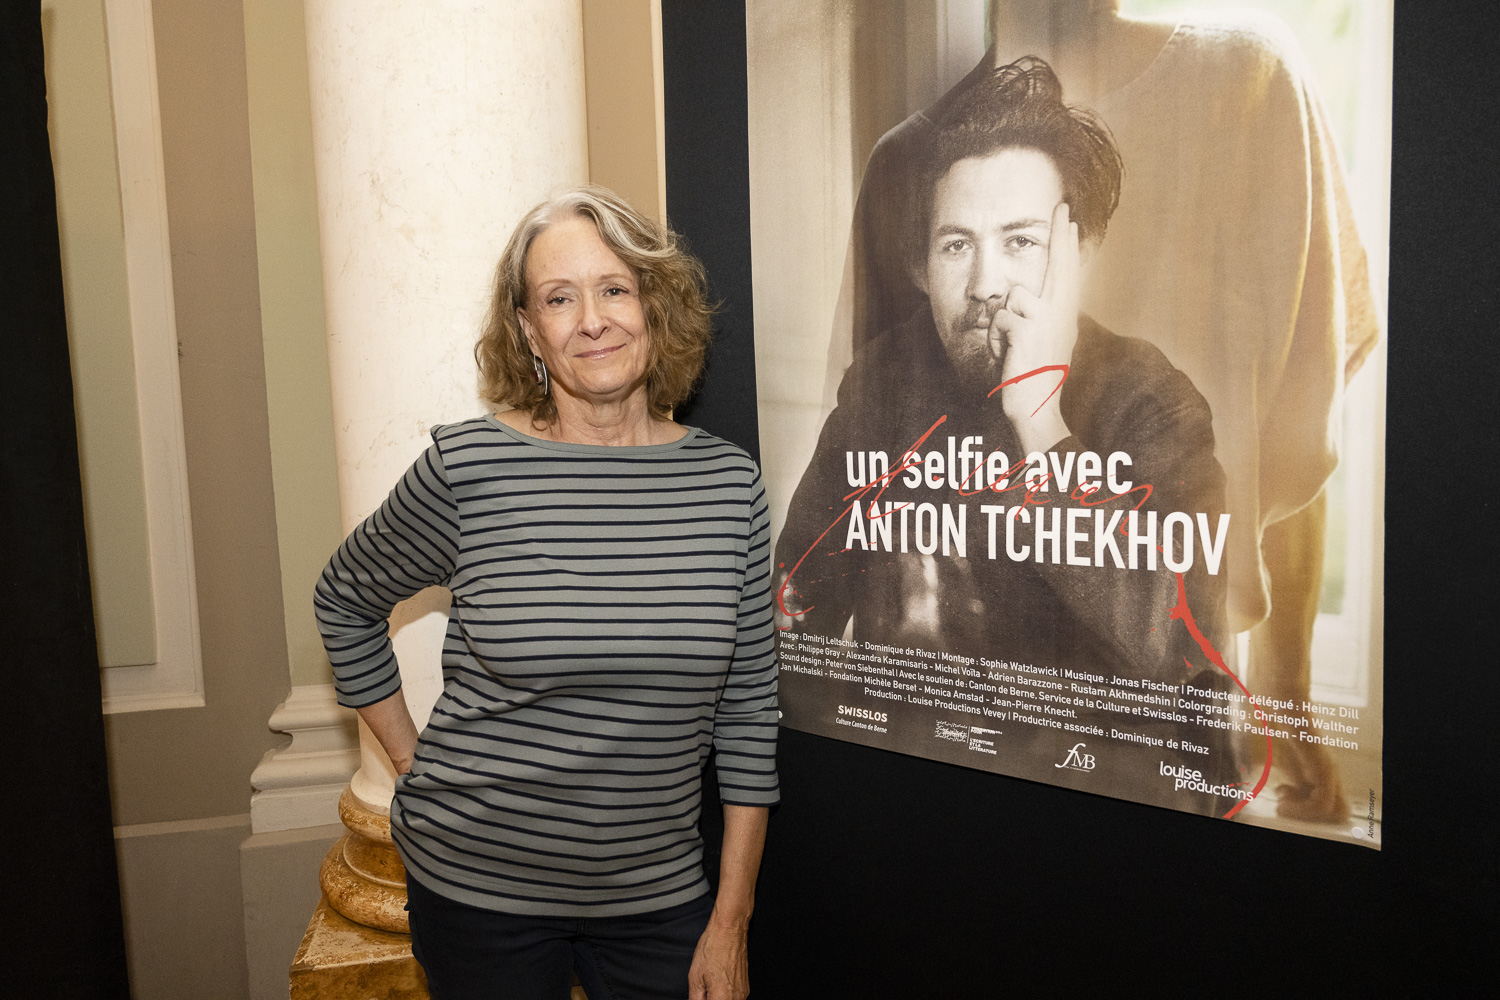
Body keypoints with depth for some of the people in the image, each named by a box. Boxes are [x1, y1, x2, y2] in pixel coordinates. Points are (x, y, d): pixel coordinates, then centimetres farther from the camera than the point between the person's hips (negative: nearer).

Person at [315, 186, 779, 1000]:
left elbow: (747, 711, -1)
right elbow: (345, 600, 6)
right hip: (479, 887, -1)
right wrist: (412, 761, 2)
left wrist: (731, 918, 0)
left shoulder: (728, 482, -5)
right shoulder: (468, 467, -11)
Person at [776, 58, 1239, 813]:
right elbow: (801, 587, 11)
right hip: (899, 740, 3)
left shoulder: (1151, 403, -8)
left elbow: (1172, 643, -24)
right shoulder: (885, 376, 2)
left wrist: (1038, 418, -25)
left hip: (1099, 757, -2)